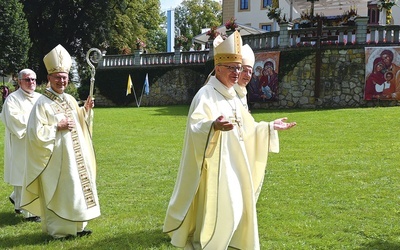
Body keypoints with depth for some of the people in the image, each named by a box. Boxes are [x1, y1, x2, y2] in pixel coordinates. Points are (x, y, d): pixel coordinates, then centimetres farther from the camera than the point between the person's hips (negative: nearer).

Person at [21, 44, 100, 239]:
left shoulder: (70, 99, 8)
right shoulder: (42, 103, -14)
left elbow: (78, 121, 20)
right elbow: (36, 133, -17)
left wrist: (86, 110, 4)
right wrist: (57, 126, -19)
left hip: (74, 154, 8)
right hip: (56, 156, -7)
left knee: (75, 188, 12)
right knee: (58, 191, -1)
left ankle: (75, 226, 23)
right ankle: (58, 229, 11)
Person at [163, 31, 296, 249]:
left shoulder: (232, 97, 13)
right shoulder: (206, 95, -15)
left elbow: (245, 127, 25)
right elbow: (196, 126, -31)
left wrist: (270, 126, 24)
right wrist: (215, 125, -51)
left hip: (234, 166, 9)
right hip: (216, 167, -9)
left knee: (235, 211, 13)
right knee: (218, 215, -9)